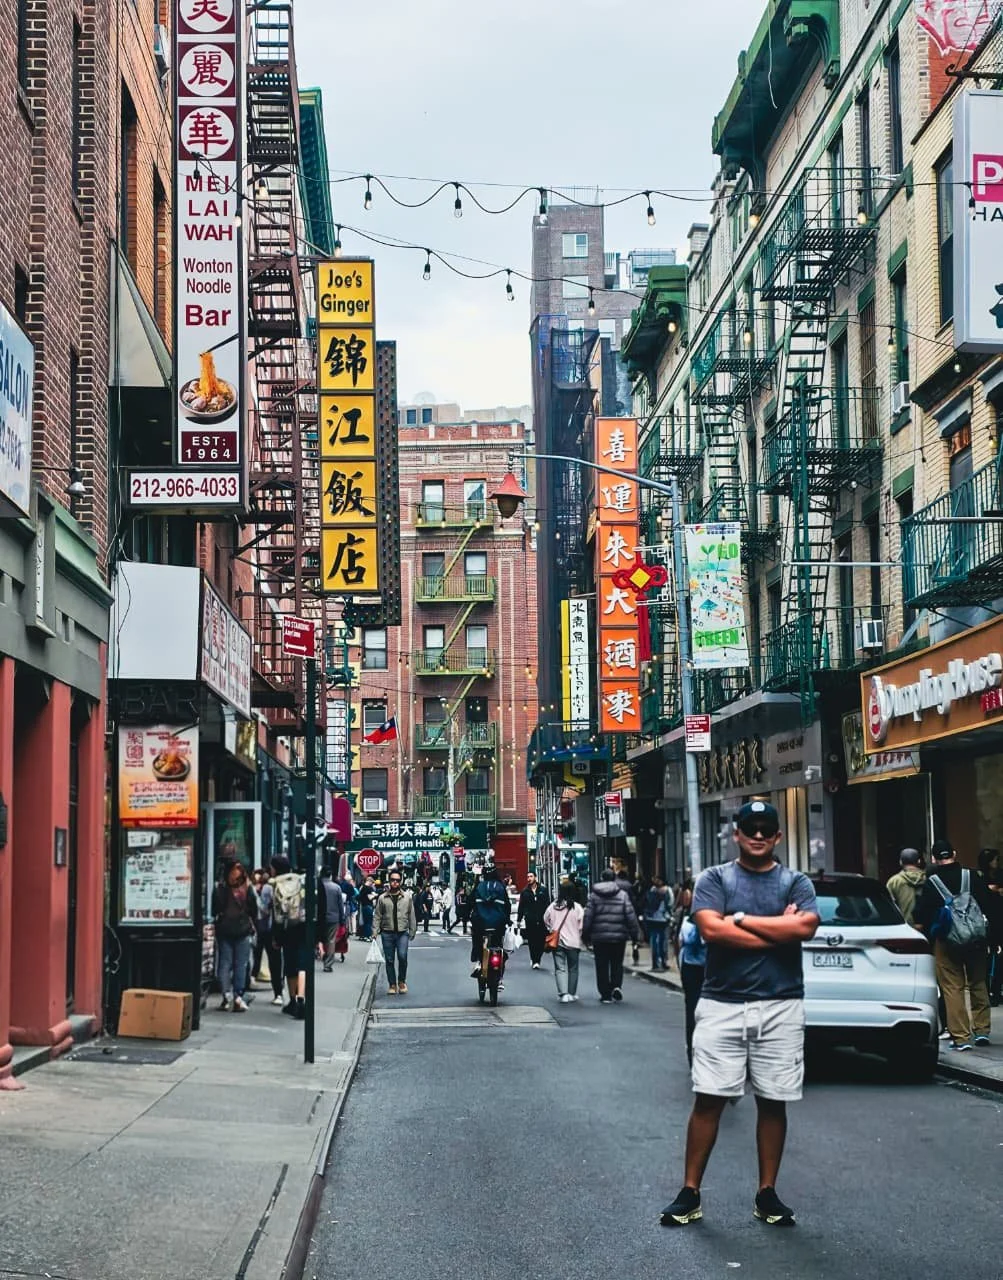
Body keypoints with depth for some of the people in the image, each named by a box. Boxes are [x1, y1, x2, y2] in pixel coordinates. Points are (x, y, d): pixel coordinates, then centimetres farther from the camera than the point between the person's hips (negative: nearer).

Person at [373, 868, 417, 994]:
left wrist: (412, 931, 4)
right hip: (387, 933, 1)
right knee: (389, 960, 5)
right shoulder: (382, 898, 5)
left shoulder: (407, 897, 5)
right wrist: (375, 931, -3)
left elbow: (411, 916, 7)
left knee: (402, 956, -15)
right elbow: (377, 916, 5)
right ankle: (392, 984, 17)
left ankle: (402, 981, 6)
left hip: (402, 933, -1)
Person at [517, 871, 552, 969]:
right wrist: (519, 920, 6)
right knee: (531, 941, -1)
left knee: (541, 940, -3)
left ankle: (536, 959, 8)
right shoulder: (525, 892, 8)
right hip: (530, 920, 0)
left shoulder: (543, 890, 7)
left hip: (541, 920, 0)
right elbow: (521, 907, 9)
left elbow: (548, 905, 7)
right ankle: (534, 960, 8)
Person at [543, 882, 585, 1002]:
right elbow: (581, 926, -10)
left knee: (560, 968, 2)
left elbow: (546, 920, 10)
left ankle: (563, 993, -14)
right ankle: (572, 993, 21)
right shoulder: (577, 907, -12)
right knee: (573, 968, 15)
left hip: (557, 942, 1)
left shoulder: (553, 906, -4)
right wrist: (579, 937, 8)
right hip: (573, 942, -1)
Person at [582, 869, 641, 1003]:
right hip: (619, 936, 0)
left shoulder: (594, 895, 0)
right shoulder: (623, 894, -1)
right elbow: (630, 915, -3)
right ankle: (617, 986, -7)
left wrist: (586, 936, 7)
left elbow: (588, 917, -1)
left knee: (602, 966, 6)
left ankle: (605, 994, 6)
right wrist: (635, 934, 4)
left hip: (599, 936, 0)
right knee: (617, 963, 14)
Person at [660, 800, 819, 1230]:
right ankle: (690, 1193, 6)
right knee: (708, 1099, -1)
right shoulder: (714, 879, 4)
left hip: (781, 1007, 1)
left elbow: (805, 926, -13)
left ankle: (767, 1194, 17)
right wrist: (778, 930, -10)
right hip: (722, 1005, -1)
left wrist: (741, 919, -10)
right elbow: (711, 930, -13)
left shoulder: (795, 883, 7)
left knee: (773, 1101, 6)